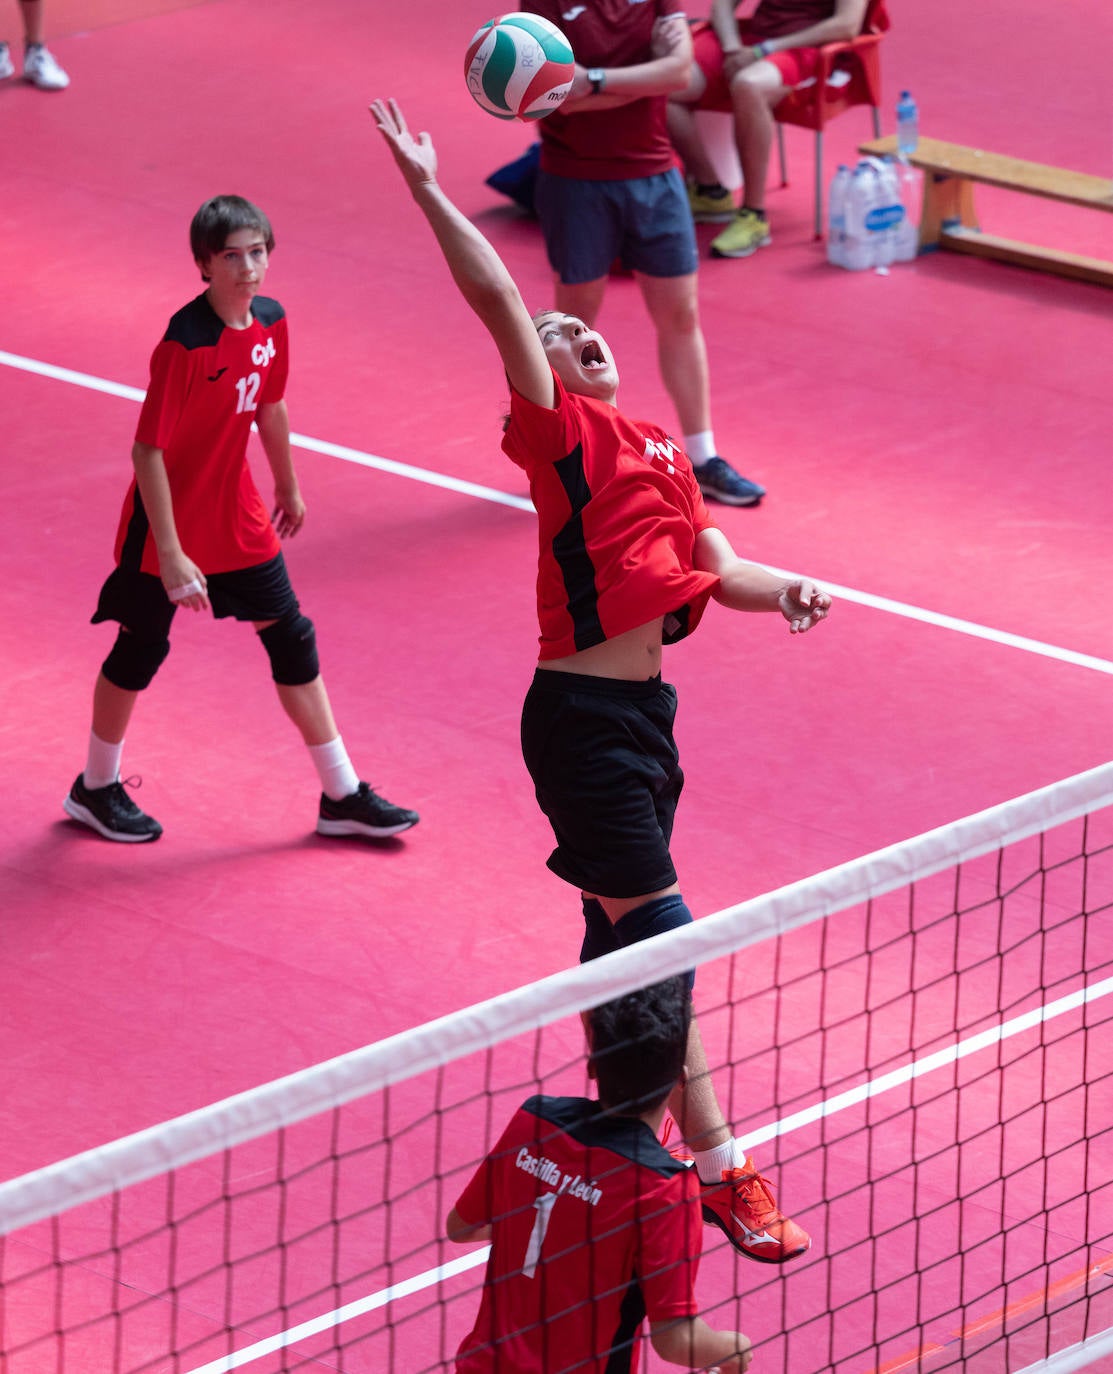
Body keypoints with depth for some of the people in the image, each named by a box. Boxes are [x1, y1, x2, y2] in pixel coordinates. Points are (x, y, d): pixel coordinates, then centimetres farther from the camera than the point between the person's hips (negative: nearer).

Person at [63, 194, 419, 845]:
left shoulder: (270, 322, -5)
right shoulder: (185, 345, -27)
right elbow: (148, 451, -25)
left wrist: (288, 486, 25)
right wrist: (171, 555, -26)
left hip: (238, 517, 7)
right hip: (169, 524, -7)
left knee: (292, 640, 9)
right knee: (141, 650, 8)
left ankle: (342, 797, 18)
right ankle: (96, 789, 29)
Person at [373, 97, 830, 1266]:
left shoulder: (658, 452, 18)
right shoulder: (563, 430, -5)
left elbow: (711, 569, 17)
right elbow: (499, 302, -17)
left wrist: (782, 591, -4)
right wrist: (428, 192, -23)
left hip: (641, 709, 8)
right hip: (581, 720, -8)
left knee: (622, 937, 18)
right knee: (658, 939, -9)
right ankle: (723, 1175, -8)